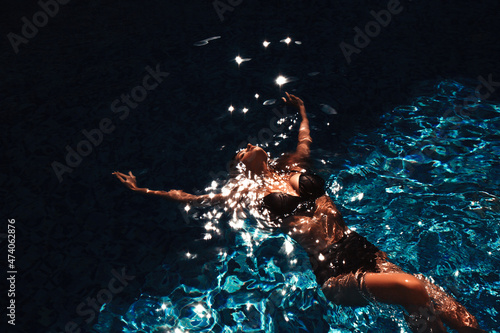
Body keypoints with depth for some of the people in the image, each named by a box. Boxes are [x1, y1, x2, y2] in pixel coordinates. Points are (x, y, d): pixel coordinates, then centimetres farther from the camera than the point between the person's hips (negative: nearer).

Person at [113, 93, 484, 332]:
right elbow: (191, 197, 11)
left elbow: (305, 137, 37)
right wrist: (142, 190, 17)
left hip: (364, 249, 5)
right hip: (334, 273, -5)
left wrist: (302, 110, 54)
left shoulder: (294, 167, 16)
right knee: (415, 290, -27)